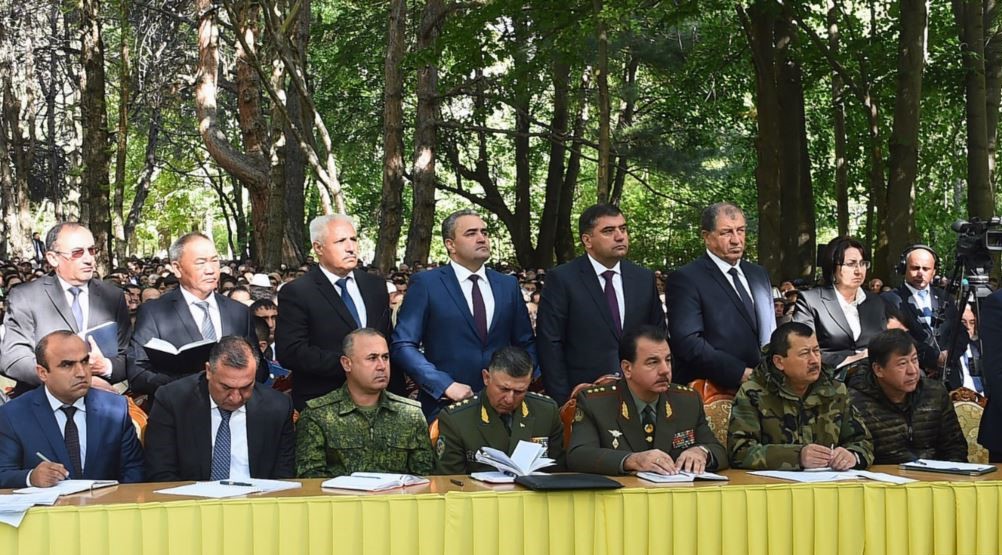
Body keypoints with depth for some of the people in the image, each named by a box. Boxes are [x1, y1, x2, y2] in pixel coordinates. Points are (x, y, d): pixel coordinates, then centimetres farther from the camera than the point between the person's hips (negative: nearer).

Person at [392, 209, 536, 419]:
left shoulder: (508, 284, 9)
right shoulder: (425, 283, -3)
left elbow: (526, 345, 14)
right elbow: (403, 345, -9)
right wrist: (445, 385, -17)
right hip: (444, 405, -3)